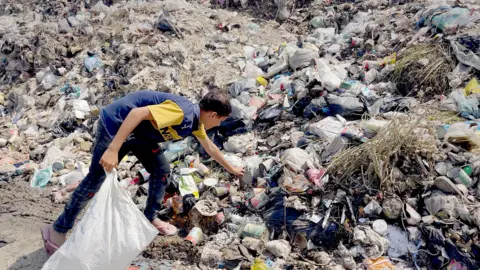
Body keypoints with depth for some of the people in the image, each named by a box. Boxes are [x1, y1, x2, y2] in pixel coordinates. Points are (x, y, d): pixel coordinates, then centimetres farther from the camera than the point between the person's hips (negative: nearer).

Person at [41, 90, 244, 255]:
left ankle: (150, 218, 25)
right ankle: (58, 229, 15)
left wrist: (231, 169, 32)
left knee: (161, 170, 6)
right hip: (116, 124, -9)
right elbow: (138, 113, -34)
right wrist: (113, 149, -38)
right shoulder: (182, 112, -28)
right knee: (95, 180, -2)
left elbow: (210, 147, 21)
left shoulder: (195, 121, 3)